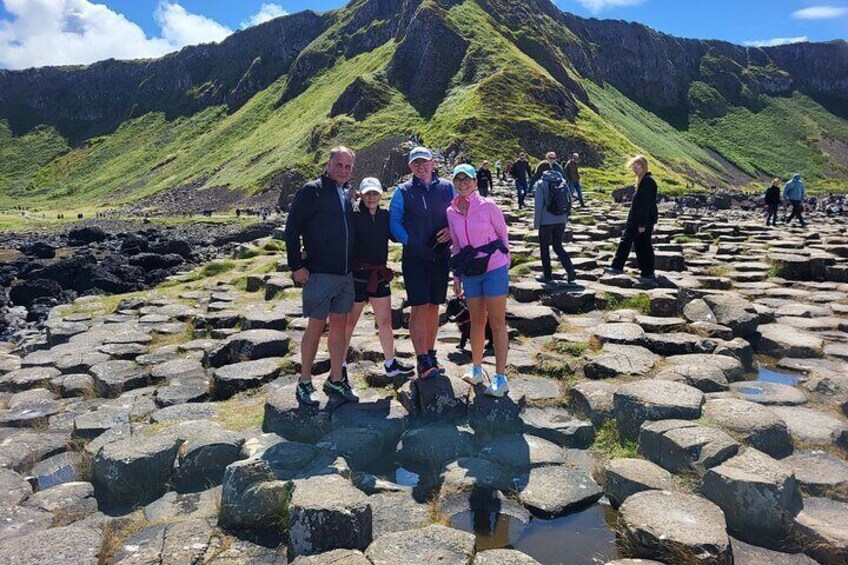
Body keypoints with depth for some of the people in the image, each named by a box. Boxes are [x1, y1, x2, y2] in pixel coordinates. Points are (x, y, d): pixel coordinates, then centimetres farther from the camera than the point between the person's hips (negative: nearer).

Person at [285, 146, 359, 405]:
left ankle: (336, 380, 22)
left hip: (345, 274, 7)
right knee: (316, 326, 0)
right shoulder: (312, 191, -7)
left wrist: (352, 264, 16)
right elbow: (292, 229, -10)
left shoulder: (347, 194, 14)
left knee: (340, 325, 11)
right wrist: (296, 266, -14)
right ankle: (304, 383, 14)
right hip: (319, 274, -7)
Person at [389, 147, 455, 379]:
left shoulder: (447, 188, 7)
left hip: (440, 257, 3)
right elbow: (394, 222, 0)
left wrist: (451, 231, -7)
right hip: (414, 258, -3)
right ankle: (422, 360, -1)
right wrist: (411, 242, -11)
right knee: (419, 308, -7)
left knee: (434, 307, 11)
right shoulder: (403, 191, 1)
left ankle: (430, 354, 23)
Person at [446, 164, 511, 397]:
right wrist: (456, 276, 13)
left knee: (497, 323, 0)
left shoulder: (488, 206, -8)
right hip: (470, 273, 4)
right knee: (477, 321, 14)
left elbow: (503, 234, 3)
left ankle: (501, 377, 6)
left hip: (494, 269, -4)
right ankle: (476, 368, 28)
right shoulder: (451, 212, 6)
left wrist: (503, 263, 7)